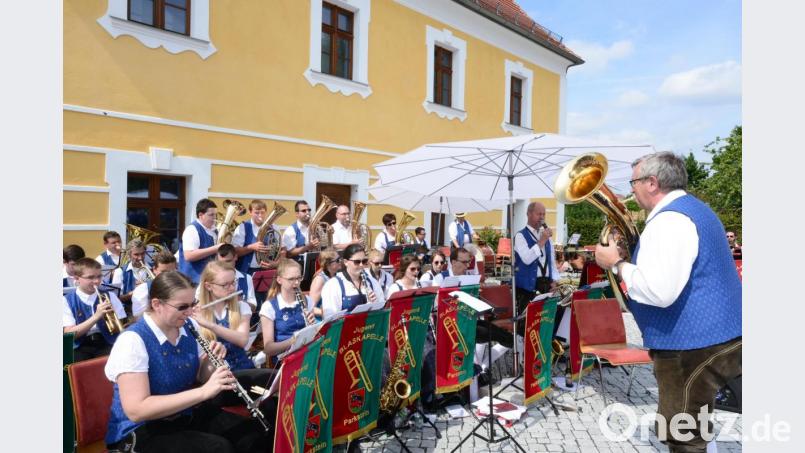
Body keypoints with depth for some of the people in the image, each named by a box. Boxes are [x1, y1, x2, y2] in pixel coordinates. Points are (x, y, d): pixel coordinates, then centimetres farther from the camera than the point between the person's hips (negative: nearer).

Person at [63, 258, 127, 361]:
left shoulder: (109, 296, 11)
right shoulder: (66, 301, 4)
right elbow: (69, 334, -6)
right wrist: (96, 316, -17)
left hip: (106, 343, 1)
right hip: (81, 347, -1)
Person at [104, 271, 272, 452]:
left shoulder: (189, 327, 0)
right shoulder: (132, 341, -20)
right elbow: (136, 410, -27)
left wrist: (212, 360, -11)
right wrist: (203, 392, -33)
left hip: (189, 413, 6)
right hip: (145, 430, -6)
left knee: (258, 434, -16)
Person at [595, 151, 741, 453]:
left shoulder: (669, 219, -21)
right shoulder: (691, 209, 14)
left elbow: (659, 291, -32)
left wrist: (616, 264, -18)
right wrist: (630, 252, 15)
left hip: (694, 345, -11)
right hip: (711, 337, 11)